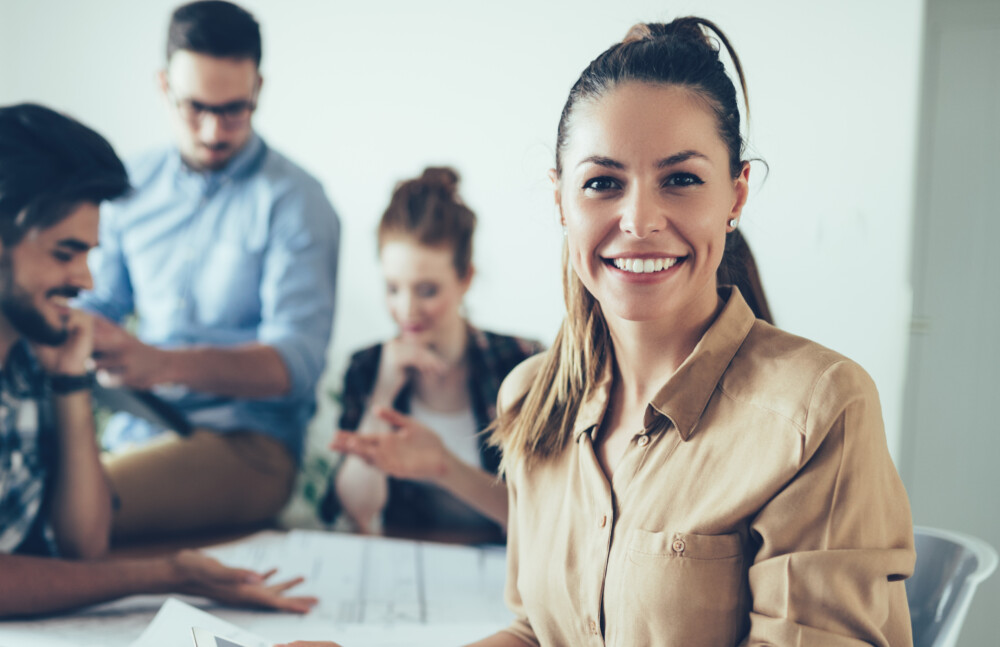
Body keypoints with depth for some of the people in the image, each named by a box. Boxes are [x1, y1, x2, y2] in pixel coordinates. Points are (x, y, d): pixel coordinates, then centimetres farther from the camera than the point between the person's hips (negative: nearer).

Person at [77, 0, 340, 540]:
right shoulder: (133, 186, 15)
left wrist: (164, 363, -31)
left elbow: (296, 360, -14)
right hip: (131, 431, 5)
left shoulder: (293, 201, -3)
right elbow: (99, 304, 23)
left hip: (243, 440, -5)